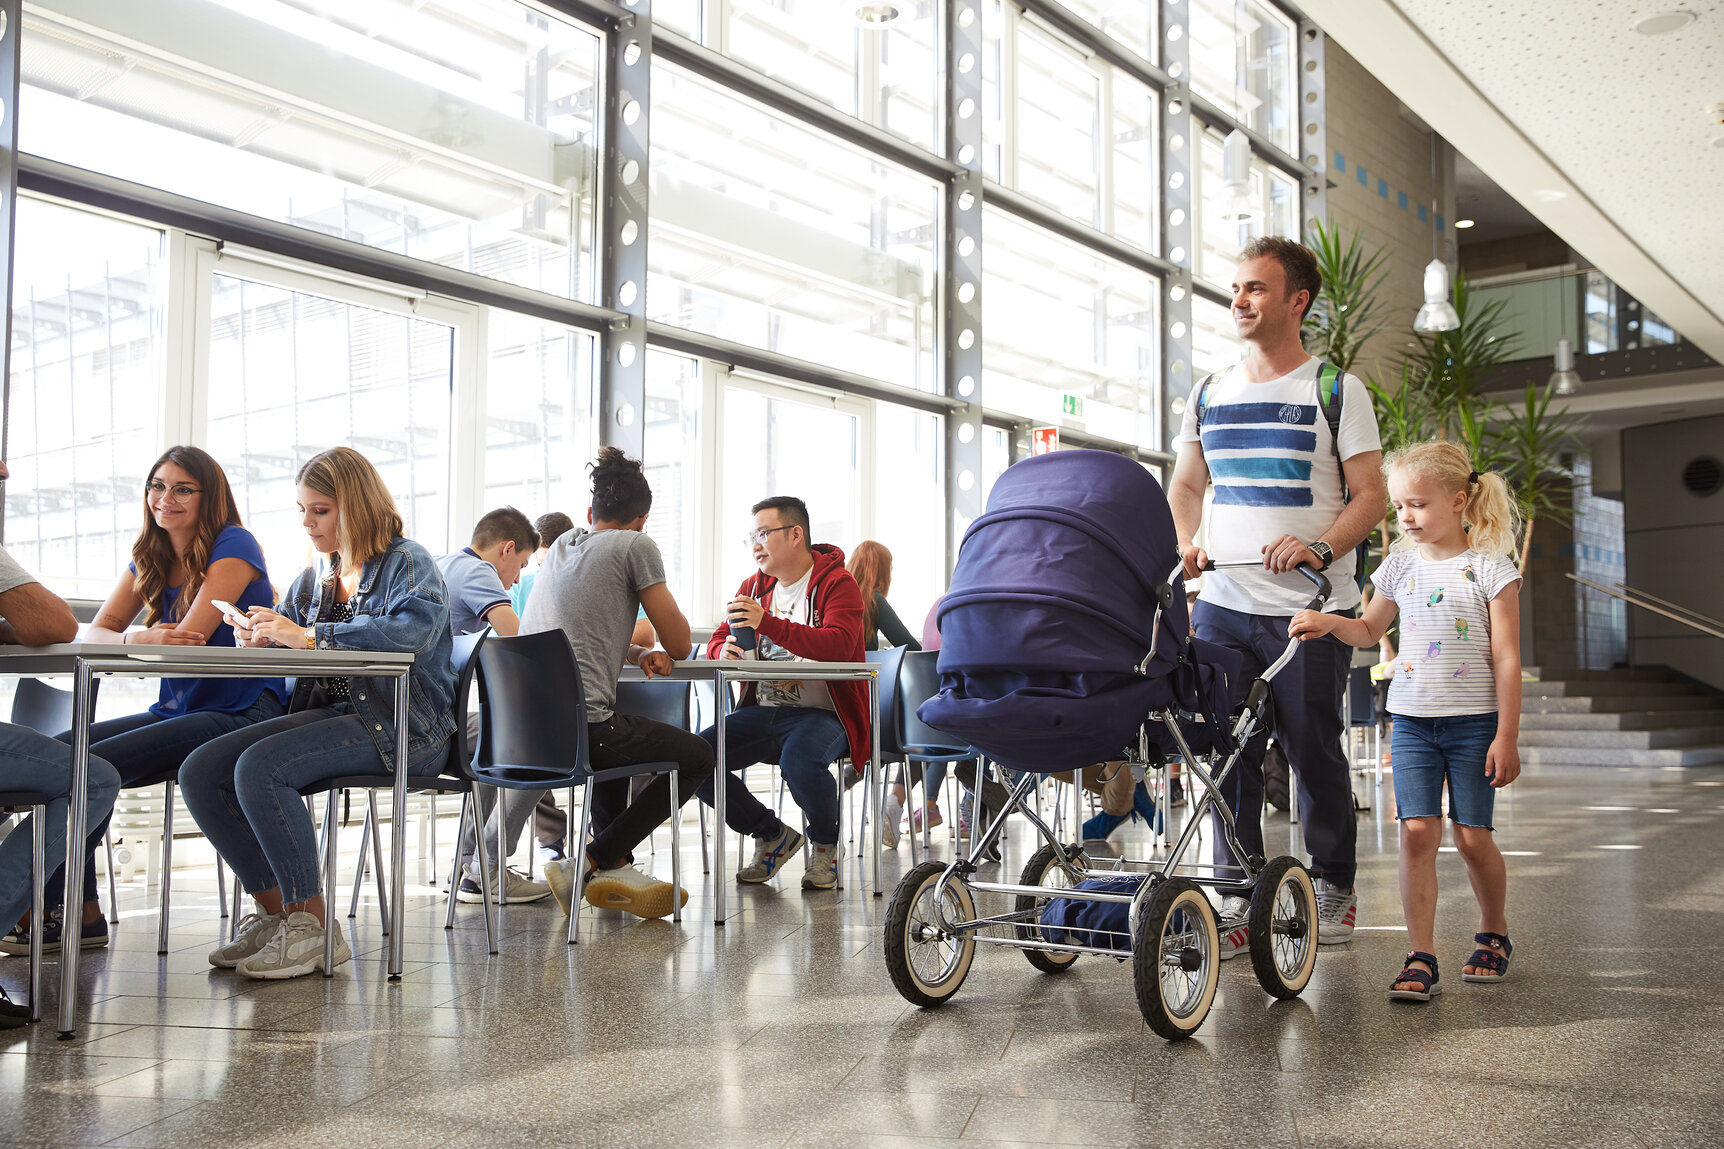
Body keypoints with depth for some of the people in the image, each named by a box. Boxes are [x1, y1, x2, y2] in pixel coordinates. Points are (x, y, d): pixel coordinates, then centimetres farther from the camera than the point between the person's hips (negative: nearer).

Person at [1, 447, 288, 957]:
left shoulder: (233, 546, -7)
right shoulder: (149, 557, 15)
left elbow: (189, 641, -17)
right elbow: (96, 631, 1)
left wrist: (126, 639, -8)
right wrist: (144, 638, -21)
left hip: (239, 716, -8)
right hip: (176, 710, 8)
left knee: (98, 764, -22)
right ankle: (82, 913, -6)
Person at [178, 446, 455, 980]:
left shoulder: (408, 563, -4)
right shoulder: (312, 580, 19)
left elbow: (413, 629, -24)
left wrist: (308, 636, -23)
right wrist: (263, 636, -1)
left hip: (401, 728, -8)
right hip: (328, 713, 8)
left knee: (259, 768, -28)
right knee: (200, 771, -8)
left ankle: (312, 925, -17)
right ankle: (274, 910, 1)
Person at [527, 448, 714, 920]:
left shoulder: (561, 544, 21)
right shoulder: (636, 545, 1)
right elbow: (680, 644, 4)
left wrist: (638, 654, 18)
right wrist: (657, 653, 27)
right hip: (580, 728, -8)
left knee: (621, 736, 37)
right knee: (698, 756, 11)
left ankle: (616, 867, 24)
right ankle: (587, 865, 2)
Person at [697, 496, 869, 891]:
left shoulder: (838, 584, -5)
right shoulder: (754, 586, 16)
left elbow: (839, 644, -23)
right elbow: (717, 641, 19)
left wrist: (767, 623, -33)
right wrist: (726, 650, -8)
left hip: (821, 713, -6)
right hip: (763, 712, 6)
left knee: (800, 761, -38)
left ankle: (825, 843, -3)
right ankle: (772, 835, 5)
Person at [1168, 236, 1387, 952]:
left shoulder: (1336, 391, 1)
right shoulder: (1208, 395, 13)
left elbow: (1371, 495, -3)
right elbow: (1185, 488, 19)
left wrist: (1320, 548, -19)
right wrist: (1184, 546, 0)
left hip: (1311, 610, -3)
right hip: (1222, 604, 4)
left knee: (1314, 748, 2)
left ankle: (1334, 887, 20)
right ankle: (1238, 895, 12)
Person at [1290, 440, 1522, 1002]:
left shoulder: (1489, 568, -5)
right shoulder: (1401, 566, 7)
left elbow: (1506, 659, -6)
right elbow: (1371, 630, 22)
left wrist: (1506, 736, -10)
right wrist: (1329, 623, 1)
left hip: (1474, 720, -3)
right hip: (1412, 719, 3)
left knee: (1472, 835, 3)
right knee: (1417, 831, -6)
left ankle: (1493, 934, 29)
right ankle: (1421, 958, -4)